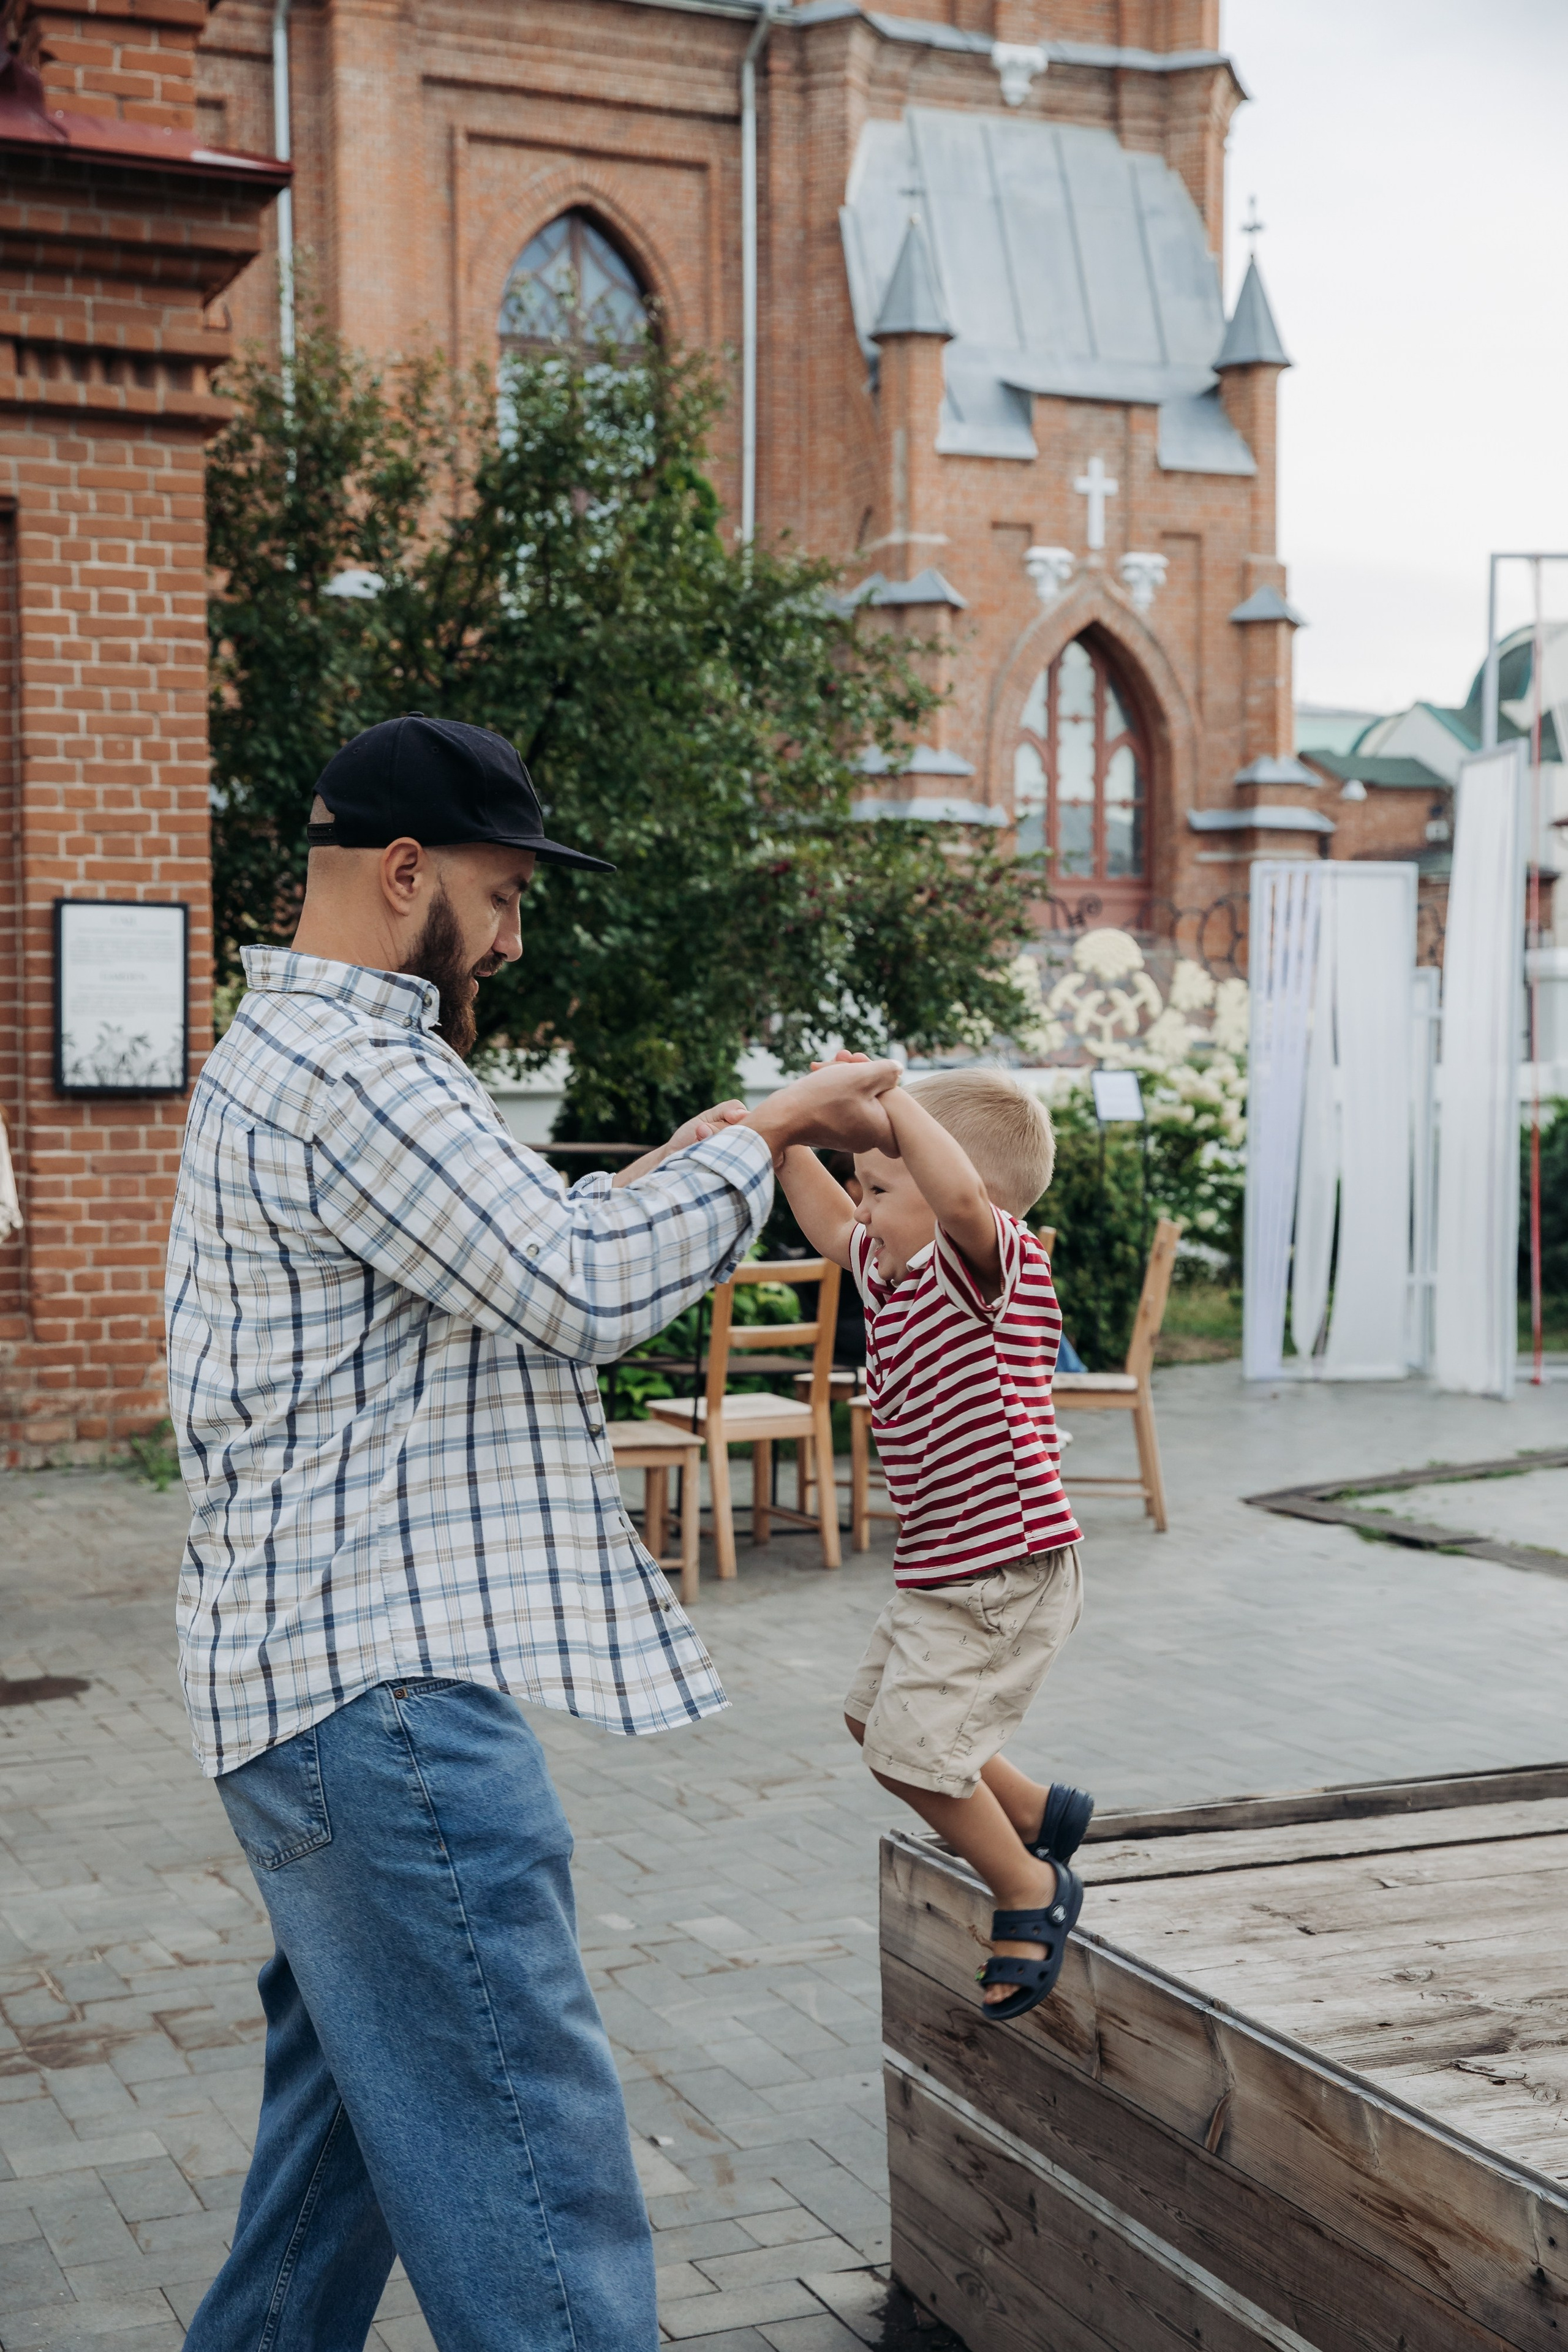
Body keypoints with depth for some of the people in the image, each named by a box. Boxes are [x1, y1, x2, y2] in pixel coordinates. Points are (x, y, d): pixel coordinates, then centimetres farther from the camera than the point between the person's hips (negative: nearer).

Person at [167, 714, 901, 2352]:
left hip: (321, 1677, 11)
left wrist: (706, 1147, 13)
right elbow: (585, 1288, -19)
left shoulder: (290, 1054, 20)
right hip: (383, 1694, -11)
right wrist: (758, 1136, -6)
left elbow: (522, 1254, 23)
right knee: (531, 2182, -9)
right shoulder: (344, 1068, -16)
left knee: (350, 2105, 21)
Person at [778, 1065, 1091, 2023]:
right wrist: (787, 1139, 15)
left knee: (914, 1750, -6)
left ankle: (1032, 1893, 16)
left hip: (1004, 1576, -11)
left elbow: (964, 1199, -44)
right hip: (945, 1576, 11)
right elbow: (831, 1225, 27)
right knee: (877, 1716, 24)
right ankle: (1037, 1813, 37)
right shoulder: (895, 1272, 8)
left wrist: (892, 1098, -37)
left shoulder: (990, 1266, -20)